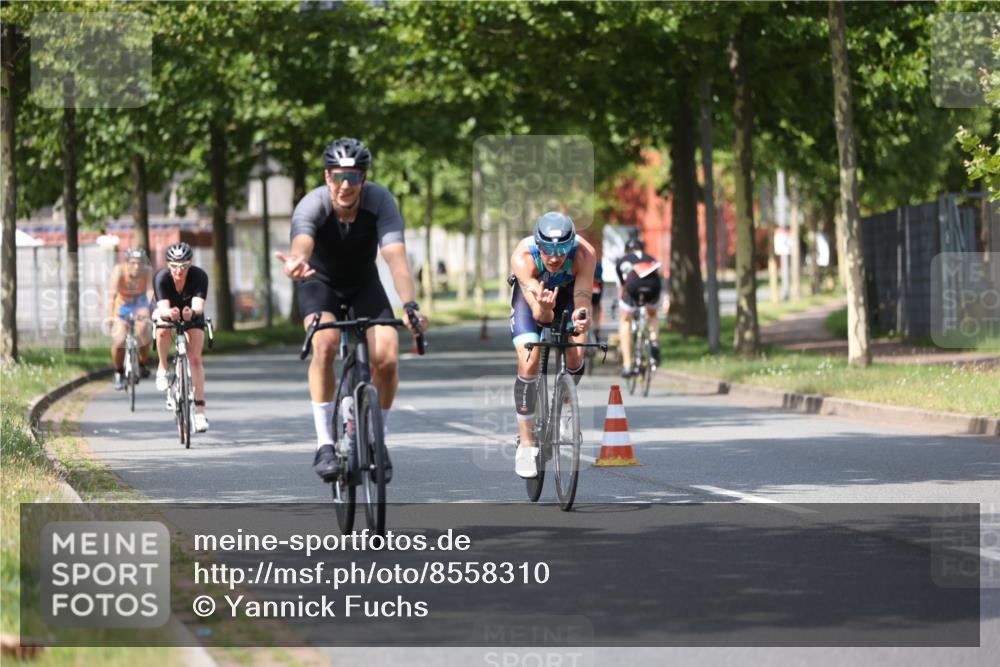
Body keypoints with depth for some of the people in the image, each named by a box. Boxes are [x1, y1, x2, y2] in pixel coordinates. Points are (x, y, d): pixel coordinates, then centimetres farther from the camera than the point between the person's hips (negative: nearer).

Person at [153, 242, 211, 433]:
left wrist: (192, 312, -65)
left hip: (192, 317, 0)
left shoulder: (199, 276, -31)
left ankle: (200, 409, -12)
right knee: (163, 330, -35)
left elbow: (199, 306, -42)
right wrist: (169, 313, -63)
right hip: (167, 313, 0)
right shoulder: (161, 277, -30)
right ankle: (162, 369, -12)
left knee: (195, 358, -14)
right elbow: (163, 307, -40)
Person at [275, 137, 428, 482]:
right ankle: (325, 444, -21)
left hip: (364, 282, 1)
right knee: (324, 344, -31)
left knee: (387, 358, -19)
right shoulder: (312, 205, -31)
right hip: (320, 282, -1)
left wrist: (410, 305, -57)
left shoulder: (380, 201, -28)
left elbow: (395, 255, -40)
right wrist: (295, 262, -78)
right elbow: (302, 243, -53)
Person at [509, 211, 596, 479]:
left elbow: (582, 299, -40)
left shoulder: (584, 254, -37)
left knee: (575, 355, -19)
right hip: (532, 291, -1)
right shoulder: (523, 257, -39)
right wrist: (543, 309, -65)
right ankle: (526, 444, -8)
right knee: (529, 362, -18)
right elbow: (539, 314, -42)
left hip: (568, 289, 1)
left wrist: (581, 316, -62)